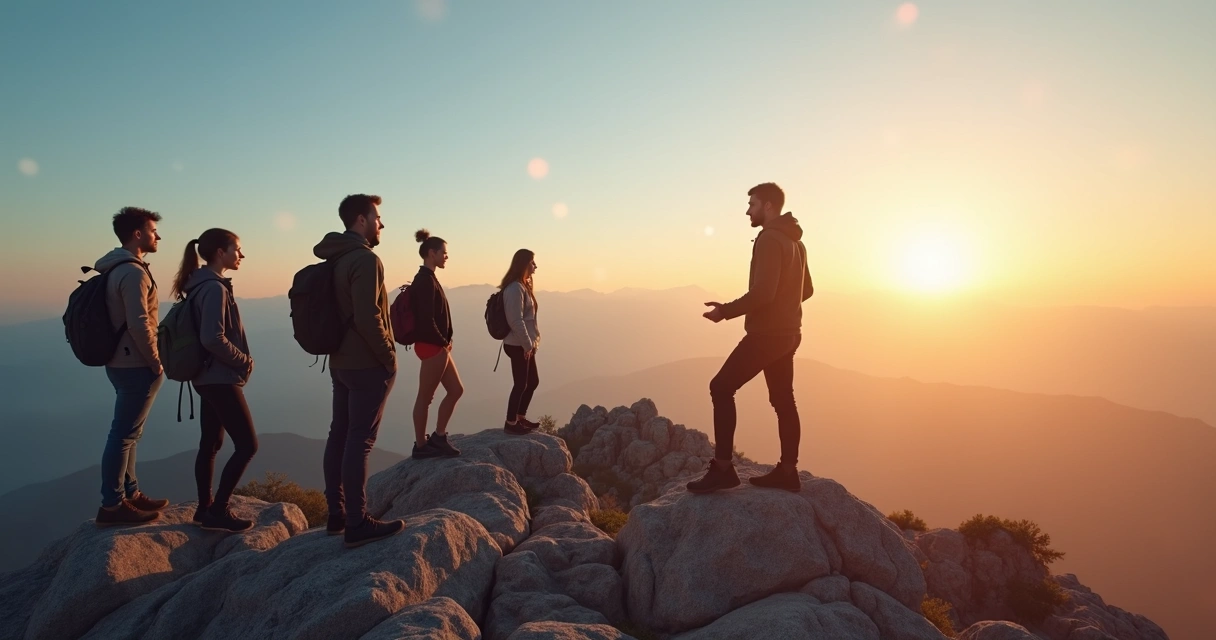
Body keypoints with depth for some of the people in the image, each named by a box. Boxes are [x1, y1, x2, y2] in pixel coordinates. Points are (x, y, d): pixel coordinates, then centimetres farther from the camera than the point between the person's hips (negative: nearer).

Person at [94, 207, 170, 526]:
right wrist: (156, 362, -14)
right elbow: (139, 325, -24)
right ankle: (112, 506, 4)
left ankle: (130, 494, 26)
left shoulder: (119, 268, 14)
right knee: (124, 434, -4)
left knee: (127, 433, 16)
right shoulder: (133, 272, -17)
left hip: (123, 363, 10)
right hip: (136, 366, -10)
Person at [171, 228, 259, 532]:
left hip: (209, 377, 10)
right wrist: (245, 361, -12)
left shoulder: (202, 284, 11)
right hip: (220, 379, -10)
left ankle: (205, 508, 25)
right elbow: (213, 339, -25)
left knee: (210, 444, 15)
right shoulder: (214, 287, -19)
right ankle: (217, 511, 2)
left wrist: (239, 362, 8)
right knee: (247, 445, -4)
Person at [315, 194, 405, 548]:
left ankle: (336, 515, 21)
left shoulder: (336, 258, 12)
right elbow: (368, 319, -23)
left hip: (340, 362, 9)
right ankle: (357, 524, 0)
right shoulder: (366, 258, -16)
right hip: (367, 365, -9)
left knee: (339, 435, 12)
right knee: (359, 441, -6)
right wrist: (389, 357, -14)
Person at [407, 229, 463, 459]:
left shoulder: (427, 279, 15)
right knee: (425, 397, 1)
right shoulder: (425, 280, -16)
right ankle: (420, 445, 13)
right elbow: (426, 320, -22)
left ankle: (438, 437, 21)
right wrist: (443, 342, -11)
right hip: (432, 346, -10)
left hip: (437, 345, 10)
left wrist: (445, 342, 8)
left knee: (455, 390, 14)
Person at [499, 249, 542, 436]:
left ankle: (520, 417, 29)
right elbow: (516, 321, -22)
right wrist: (527, 344, -18)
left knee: (533, 381, 16)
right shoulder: (515, 288, -17)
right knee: (521, 384, -1)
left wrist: (531, 342, 15)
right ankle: (510, 423, 12)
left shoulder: (524, 286, 14)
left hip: (526, 344, 10)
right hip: (518, 345, -10)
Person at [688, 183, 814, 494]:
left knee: (721, 388, -7)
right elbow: (806, 289, 23)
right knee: (783, 399, 12)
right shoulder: (794, 241, 15)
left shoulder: (769, 240, -16)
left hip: (766, 334, -10)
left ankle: (723, 468, -8)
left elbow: (763, 291, -25)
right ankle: (787, 471, 16)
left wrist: (726, 311, -17)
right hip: (787, 333, 10)